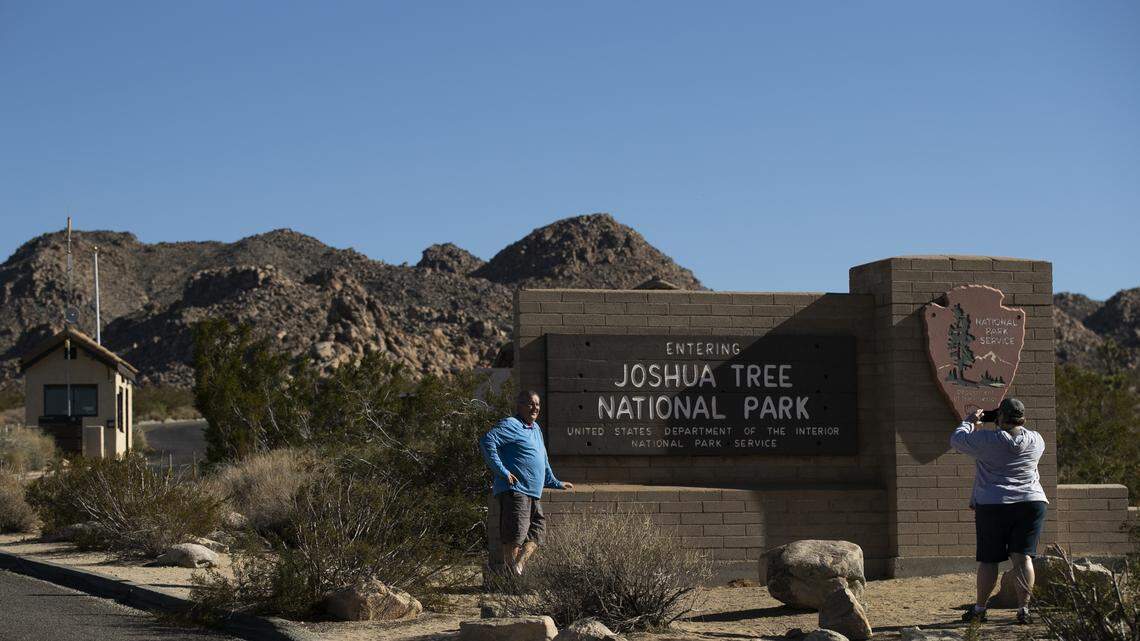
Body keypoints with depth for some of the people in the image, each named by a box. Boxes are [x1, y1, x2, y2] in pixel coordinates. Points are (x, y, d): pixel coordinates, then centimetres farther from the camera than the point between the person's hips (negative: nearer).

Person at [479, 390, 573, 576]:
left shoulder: (536, 429, 23)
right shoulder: (511, 425, -7)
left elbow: (543, 462, 35)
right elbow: (487, 441, -21)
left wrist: (556, 484, 33)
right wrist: (502, 471, -21)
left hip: (533, 495, 10)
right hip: (515, 490, -10)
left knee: (539, 528, 7)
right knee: (516, 534, -13)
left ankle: (519, 565, 4)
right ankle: (512, 574, -14)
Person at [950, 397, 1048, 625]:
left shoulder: (987, 440, -8)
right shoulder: (1036, 440, 4)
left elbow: (956, 439, 6)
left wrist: (969, 421, 20)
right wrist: (1012, 426, 29)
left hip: (993, 505, -2)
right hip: (1032, 503, 2)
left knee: (988, 560, 5)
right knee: (1023, 557, -1)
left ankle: (979, 609, 13)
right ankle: (1024, 608, -8)